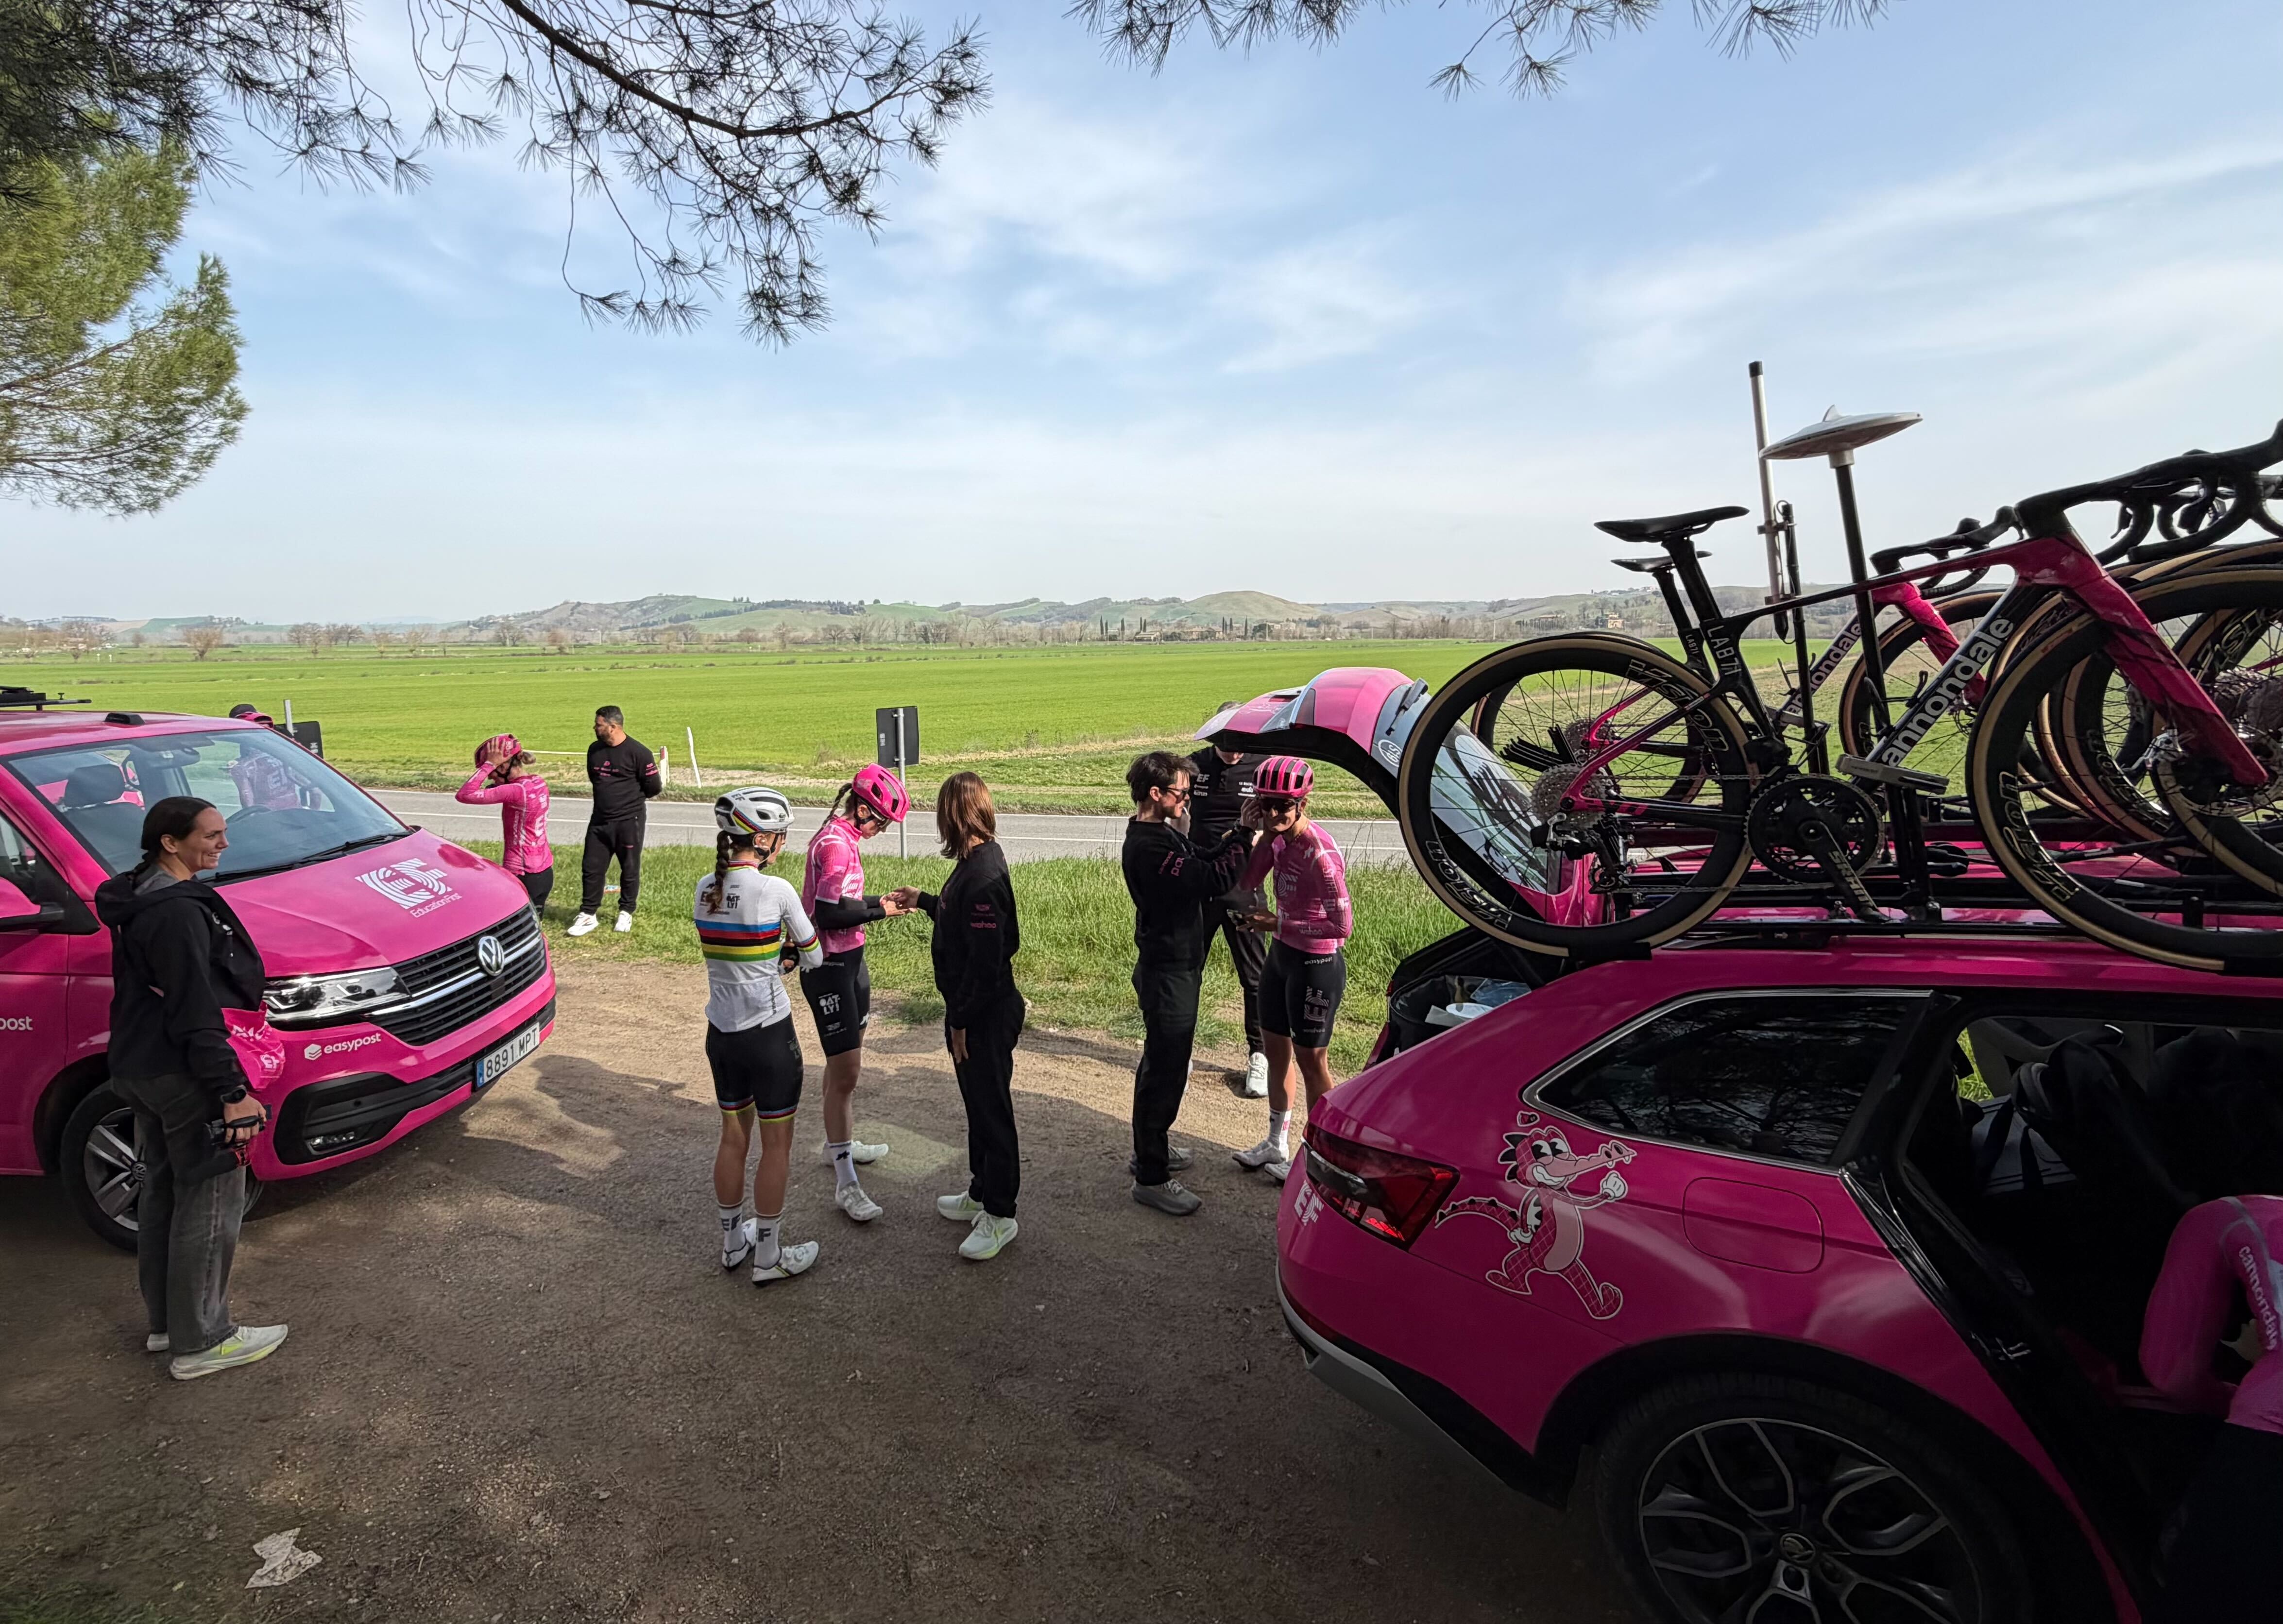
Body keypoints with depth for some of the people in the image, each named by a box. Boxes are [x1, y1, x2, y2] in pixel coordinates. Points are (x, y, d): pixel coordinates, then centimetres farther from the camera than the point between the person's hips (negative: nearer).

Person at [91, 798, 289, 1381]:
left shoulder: (139, 900, 9)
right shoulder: (179, 913, -23)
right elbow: (195, 1016, -25)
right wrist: (234, 1092, -22)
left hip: (139, 1069, 11)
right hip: (185, 1078, -11)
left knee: (163, 1192, 20)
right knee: (209, 1205, 0)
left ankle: (166, 1322, 33)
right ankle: (200, 1343, 10)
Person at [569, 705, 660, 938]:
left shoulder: (638, 752, -15)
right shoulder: (595, 750, 6)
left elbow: (654, 787, -10)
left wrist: (631, 798, 5)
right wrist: (610, 796, 12)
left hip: (629, 821, -6)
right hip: (600, 820, 6)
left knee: (630, 870, 7)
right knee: (591, 867, 6)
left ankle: (626, 913, 23)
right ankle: (588, 915, 16)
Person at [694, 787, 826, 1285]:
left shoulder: (705, 889, 0)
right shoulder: (775, 891, -18)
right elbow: (814, 958, -6)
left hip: (720, 1033, 6)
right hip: (769, 1036, -6)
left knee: (733, 1136, 21)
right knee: (776, 1144, 9)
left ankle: (733, 1242, 36)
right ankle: (769, 1256, 20)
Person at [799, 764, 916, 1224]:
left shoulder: (844, 838, 11)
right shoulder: (835, 845, -21)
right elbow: (829, 913, -25)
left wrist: (882, 900, 5)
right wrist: (880, 910, -15)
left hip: (850, 959, 11)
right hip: (830, 966, -11)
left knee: (845, 1060, 23)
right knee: (845, 1069, -7)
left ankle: (840, 1142, 40)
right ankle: (845, 1180, 0)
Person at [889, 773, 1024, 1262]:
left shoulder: (984, 874, -26)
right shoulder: (977, 862, 4)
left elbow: (986, 960, -26)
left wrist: (962, 1020, -19)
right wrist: (924, 900, 28)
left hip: (986, 1016, -10)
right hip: (971, 1011, 10)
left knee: (991, 1109, 4)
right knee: (978, 1105, 22)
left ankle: (1000, 1214, 19)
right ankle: (982, 1192, 38)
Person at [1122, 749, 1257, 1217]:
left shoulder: (1160, 835, 8)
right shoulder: (1149, 846, -25)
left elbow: (1200, 864, 10)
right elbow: (1211, 881, -31)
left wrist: (1234, 837, -5)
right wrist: (1247, 836, -22)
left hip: (1169, 968, 11)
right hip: (1169, 973, -11)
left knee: (1159, 1064, 22)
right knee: (1166, 1072, -1)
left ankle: (1149, 1152, 38)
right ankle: (1151, 1178, 11)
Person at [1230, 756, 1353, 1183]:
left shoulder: (1320, 854, -27)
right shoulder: (1278, 838, -3)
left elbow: (1343, 925, -27)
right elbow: (1246, 881, -2)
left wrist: (1280, 925, -23)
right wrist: (1257, 834, -13)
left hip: (1316, 965, -9)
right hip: (1282, 955, 9)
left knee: (1311, 1061, 8)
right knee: (1275, 1048, 20)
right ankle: (1277, 1144, 39)